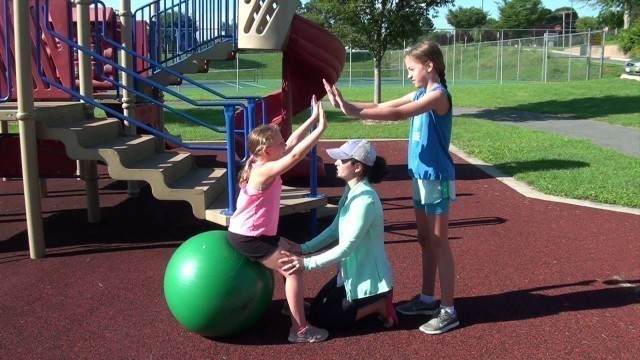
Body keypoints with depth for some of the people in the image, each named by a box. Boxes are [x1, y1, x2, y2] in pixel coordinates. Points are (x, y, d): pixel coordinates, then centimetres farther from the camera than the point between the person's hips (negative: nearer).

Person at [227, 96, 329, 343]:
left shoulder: (263, 164, 2)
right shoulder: (264, 172, -26)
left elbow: (292, 144, 6)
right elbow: (295, 155, -34)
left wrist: (313, 118, 4)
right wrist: (321, 127, -31)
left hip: (259, 233, 10)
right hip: (248, 238, -10)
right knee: (294, 269, -8)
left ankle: (294, 304, 37)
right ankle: (300, 329, -3)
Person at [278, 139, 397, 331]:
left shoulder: (365, 199, -28)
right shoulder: (351, 191, 2)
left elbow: (347, 247, -29)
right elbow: (334, 230, 8)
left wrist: (307, 263, -29)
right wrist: (304, 248, -3)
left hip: (369, 277, -9)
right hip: (354, 272, 9)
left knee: (320, 317, -2)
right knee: (316, 307, 16)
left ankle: (379, 305, 3)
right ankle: (376, 301, 16)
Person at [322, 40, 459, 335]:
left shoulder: (439, 95, -17)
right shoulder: (421, 95, 11)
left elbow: (397, 114, -28)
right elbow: (384, 106, 8)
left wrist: (355, 112, -30)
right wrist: (346, 104, -3)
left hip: (437, 178, -9)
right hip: (421, 176, 9)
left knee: (439, 243, -3)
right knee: (425, 241, 16)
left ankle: (448, 311, 6)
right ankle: (427, 299, 29)